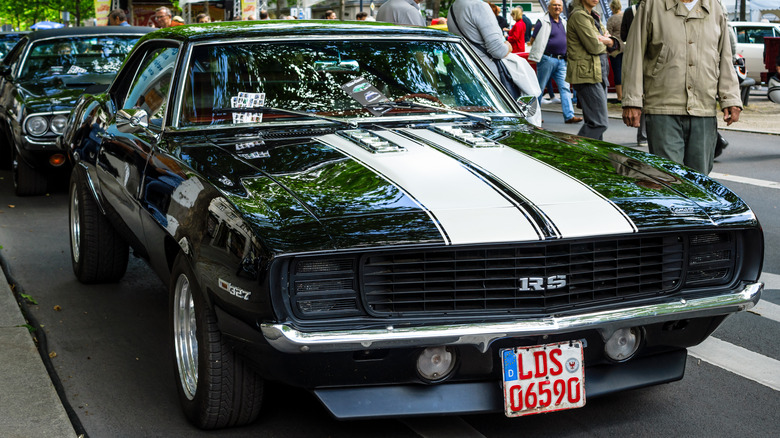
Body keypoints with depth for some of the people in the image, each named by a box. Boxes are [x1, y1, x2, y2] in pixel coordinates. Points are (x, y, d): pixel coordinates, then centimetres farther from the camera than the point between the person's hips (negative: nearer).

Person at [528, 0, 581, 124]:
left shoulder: (564, 22, 16)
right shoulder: (543, 22, -4)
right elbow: (533, 40, -2)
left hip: (562, 61, 6)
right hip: (547, 59, -6)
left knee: (565, 88, -1)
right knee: (540, 88, 2)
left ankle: (569, 116, -4)